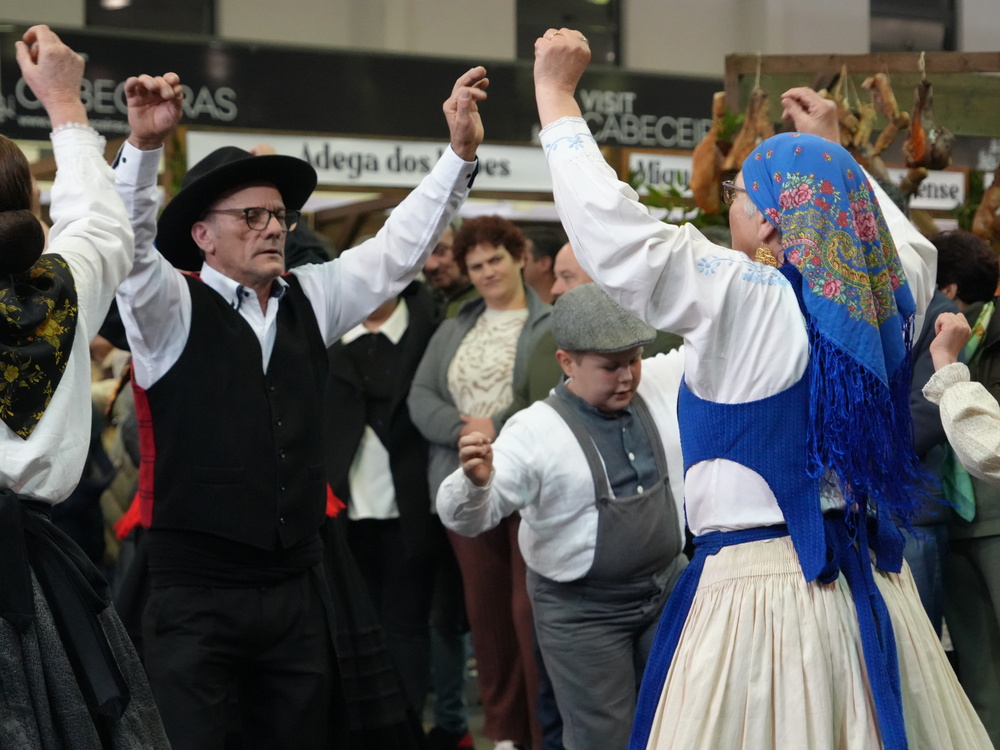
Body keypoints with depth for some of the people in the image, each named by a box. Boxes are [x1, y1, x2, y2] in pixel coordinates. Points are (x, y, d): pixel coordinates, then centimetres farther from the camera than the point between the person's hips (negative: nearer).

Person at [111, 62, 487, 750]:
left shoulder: (311, 300, 12)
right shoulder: (171, 309, -3)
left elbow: (399, 248, 11)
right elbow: (126, 244, -19)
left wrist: (460, 154, 1)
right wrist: (144, 146, -35)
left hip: (297, 583, 5)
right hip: (196, 594, -5)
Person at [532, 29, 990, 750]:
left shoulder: (743, 299, -15)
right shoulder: (884, 299, 3)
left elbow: (610, 226, -17)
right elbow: (906, 243, 28)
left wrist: (556, 91, -6)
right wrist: (833, 154, 33)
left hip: (759, 588, -6)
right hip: (871, 577, 6)